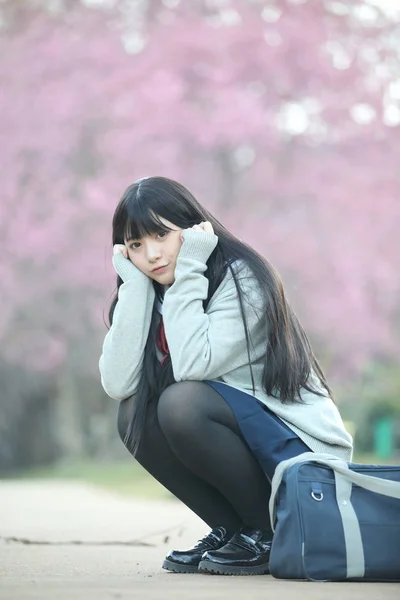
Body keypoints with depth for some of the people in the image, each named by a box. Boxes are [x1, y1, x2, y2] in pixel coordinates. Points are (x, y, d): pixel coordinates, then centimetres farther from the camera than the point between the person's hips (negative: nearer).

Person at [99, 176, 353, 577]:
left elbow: (193, 365, -29)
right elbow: (117, 384, -11)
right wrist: (135, 284, -12)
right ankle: (229, 529, 1)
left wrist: (186, 273, -22)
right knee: (134, 414, -9)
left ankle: (268, 532, -10)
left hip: (302, 445, -7)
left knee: (182, 404, -27)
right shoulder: (152, 297, 5)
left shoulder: (240, 278, -15)